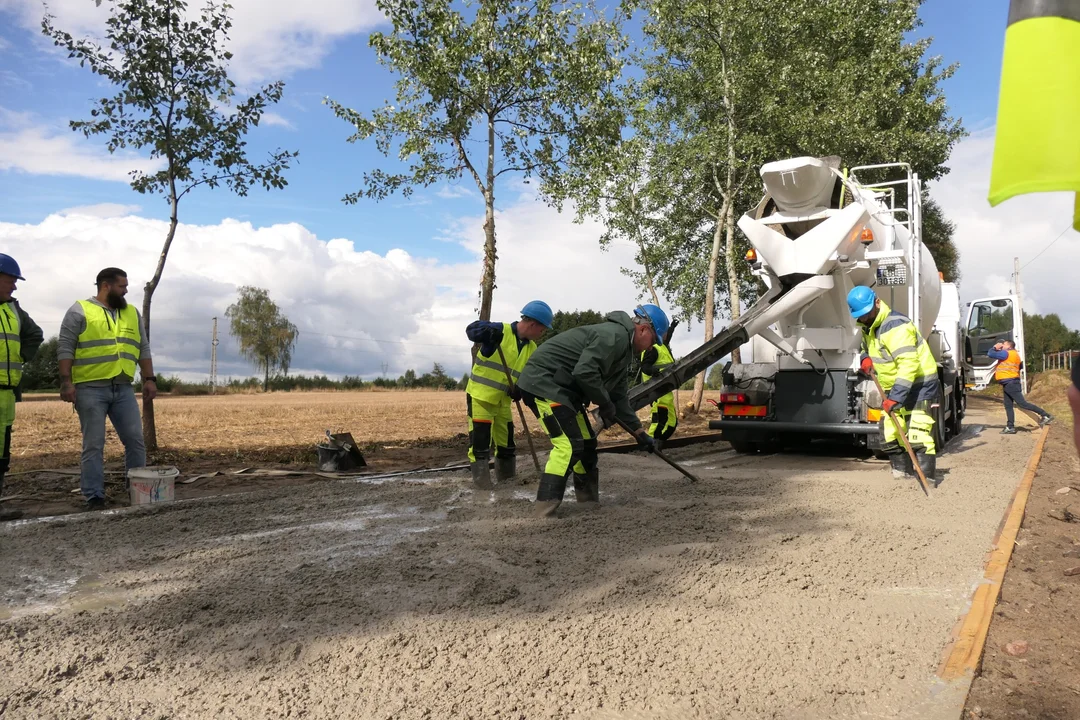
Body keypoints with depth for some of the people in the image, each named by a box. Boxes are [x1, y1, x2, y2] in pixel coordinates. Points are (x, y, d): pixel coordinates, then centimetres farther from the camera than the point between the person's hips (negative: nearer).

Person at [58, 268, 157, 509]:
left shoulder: (132, 313, 15)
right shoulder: (80, 311, -1)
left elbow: (143, 349, 16)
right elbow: (65, 348, -6)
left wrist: (149, 379, 8)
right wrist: (66, 382, -13)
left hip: (123, 389, 5)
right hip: (90, 389, -5)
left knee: (135, 440, 3)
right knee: (93, 445, -1)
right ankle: (94, 497, 4)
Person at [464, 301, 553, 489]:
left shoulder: (532, 349, 6)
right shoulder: (501, 331, -14)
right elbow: (471, 330, -22)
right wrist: (488, 331, -42)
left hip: (503, 400, 7)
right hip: (480, 395, -7)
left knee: (506, 439, 16)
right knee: (480, 439, -8)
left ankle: (506, 476, 31)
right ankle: (481, 479, 2)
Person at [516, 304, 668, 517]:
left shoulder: (624, 349, 18)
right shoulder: (614, 335, -17)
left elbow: (618, 396, 21)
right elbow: (584, 372, -28)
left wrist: (639, 431, 20)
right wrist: (606, 406, -15)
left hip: (562, 387, 11)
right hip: (543, 381, -11)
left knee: (586, 443, 15)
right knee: (569, 445, -17)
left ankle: (589, 504, 26)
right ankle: (544, 516, -18)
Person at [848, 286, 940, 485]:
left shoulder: (896, 326, -25)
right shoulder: (868, 327, 6)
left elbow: (908, 365, -34)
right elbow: (867, 349, 26)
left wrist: (895, 397, -37)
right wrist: (866, 358, 0)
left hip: (918, 386, -10)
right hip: (893, 389, 10)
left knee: (917, 435, -17)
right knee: (892, 435, 12)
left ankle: (926, 477, -14)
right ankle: (902, 472, 22)